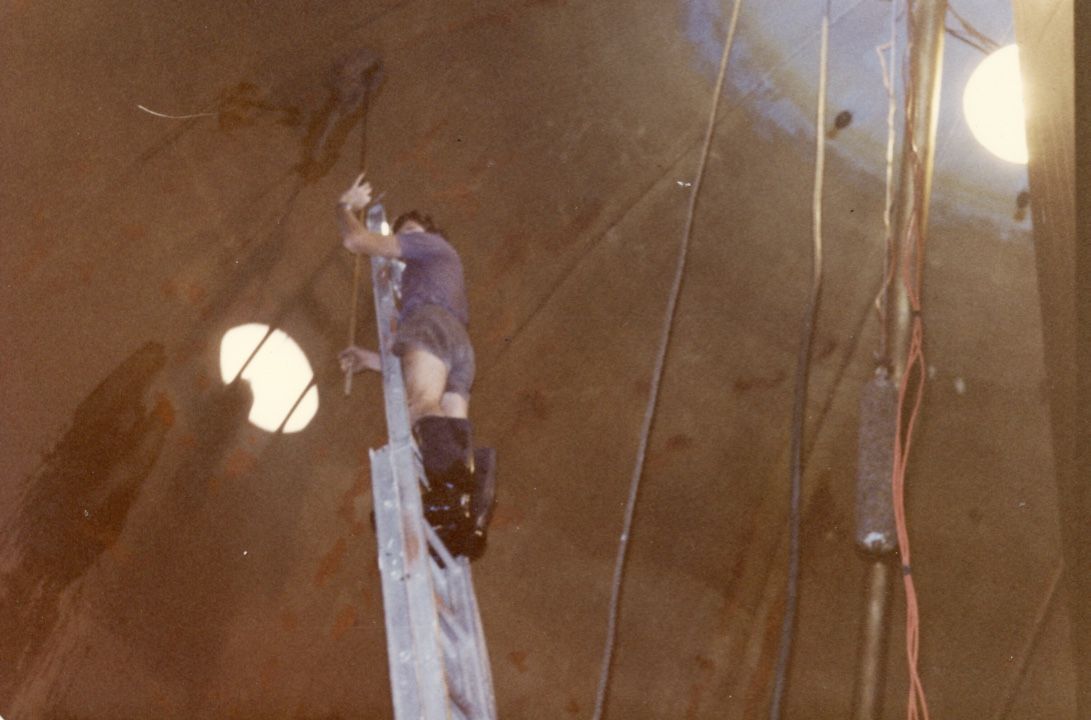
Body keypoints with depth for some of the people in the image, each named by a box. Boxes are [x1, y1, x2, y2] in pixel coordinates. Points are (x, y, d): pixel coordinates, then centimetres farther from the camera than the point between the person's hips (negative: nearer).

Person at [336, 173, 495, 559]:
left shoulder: (433, 244, 25)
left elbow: (356, 240, 15)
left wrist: (346, 206, 35)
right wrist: (376, 360, 47)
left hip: (430, 322, -8)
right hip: (460, 344, 8)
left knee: (421, 401, -36)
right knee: (450, 433, -16)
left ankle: (450, 476, -66)